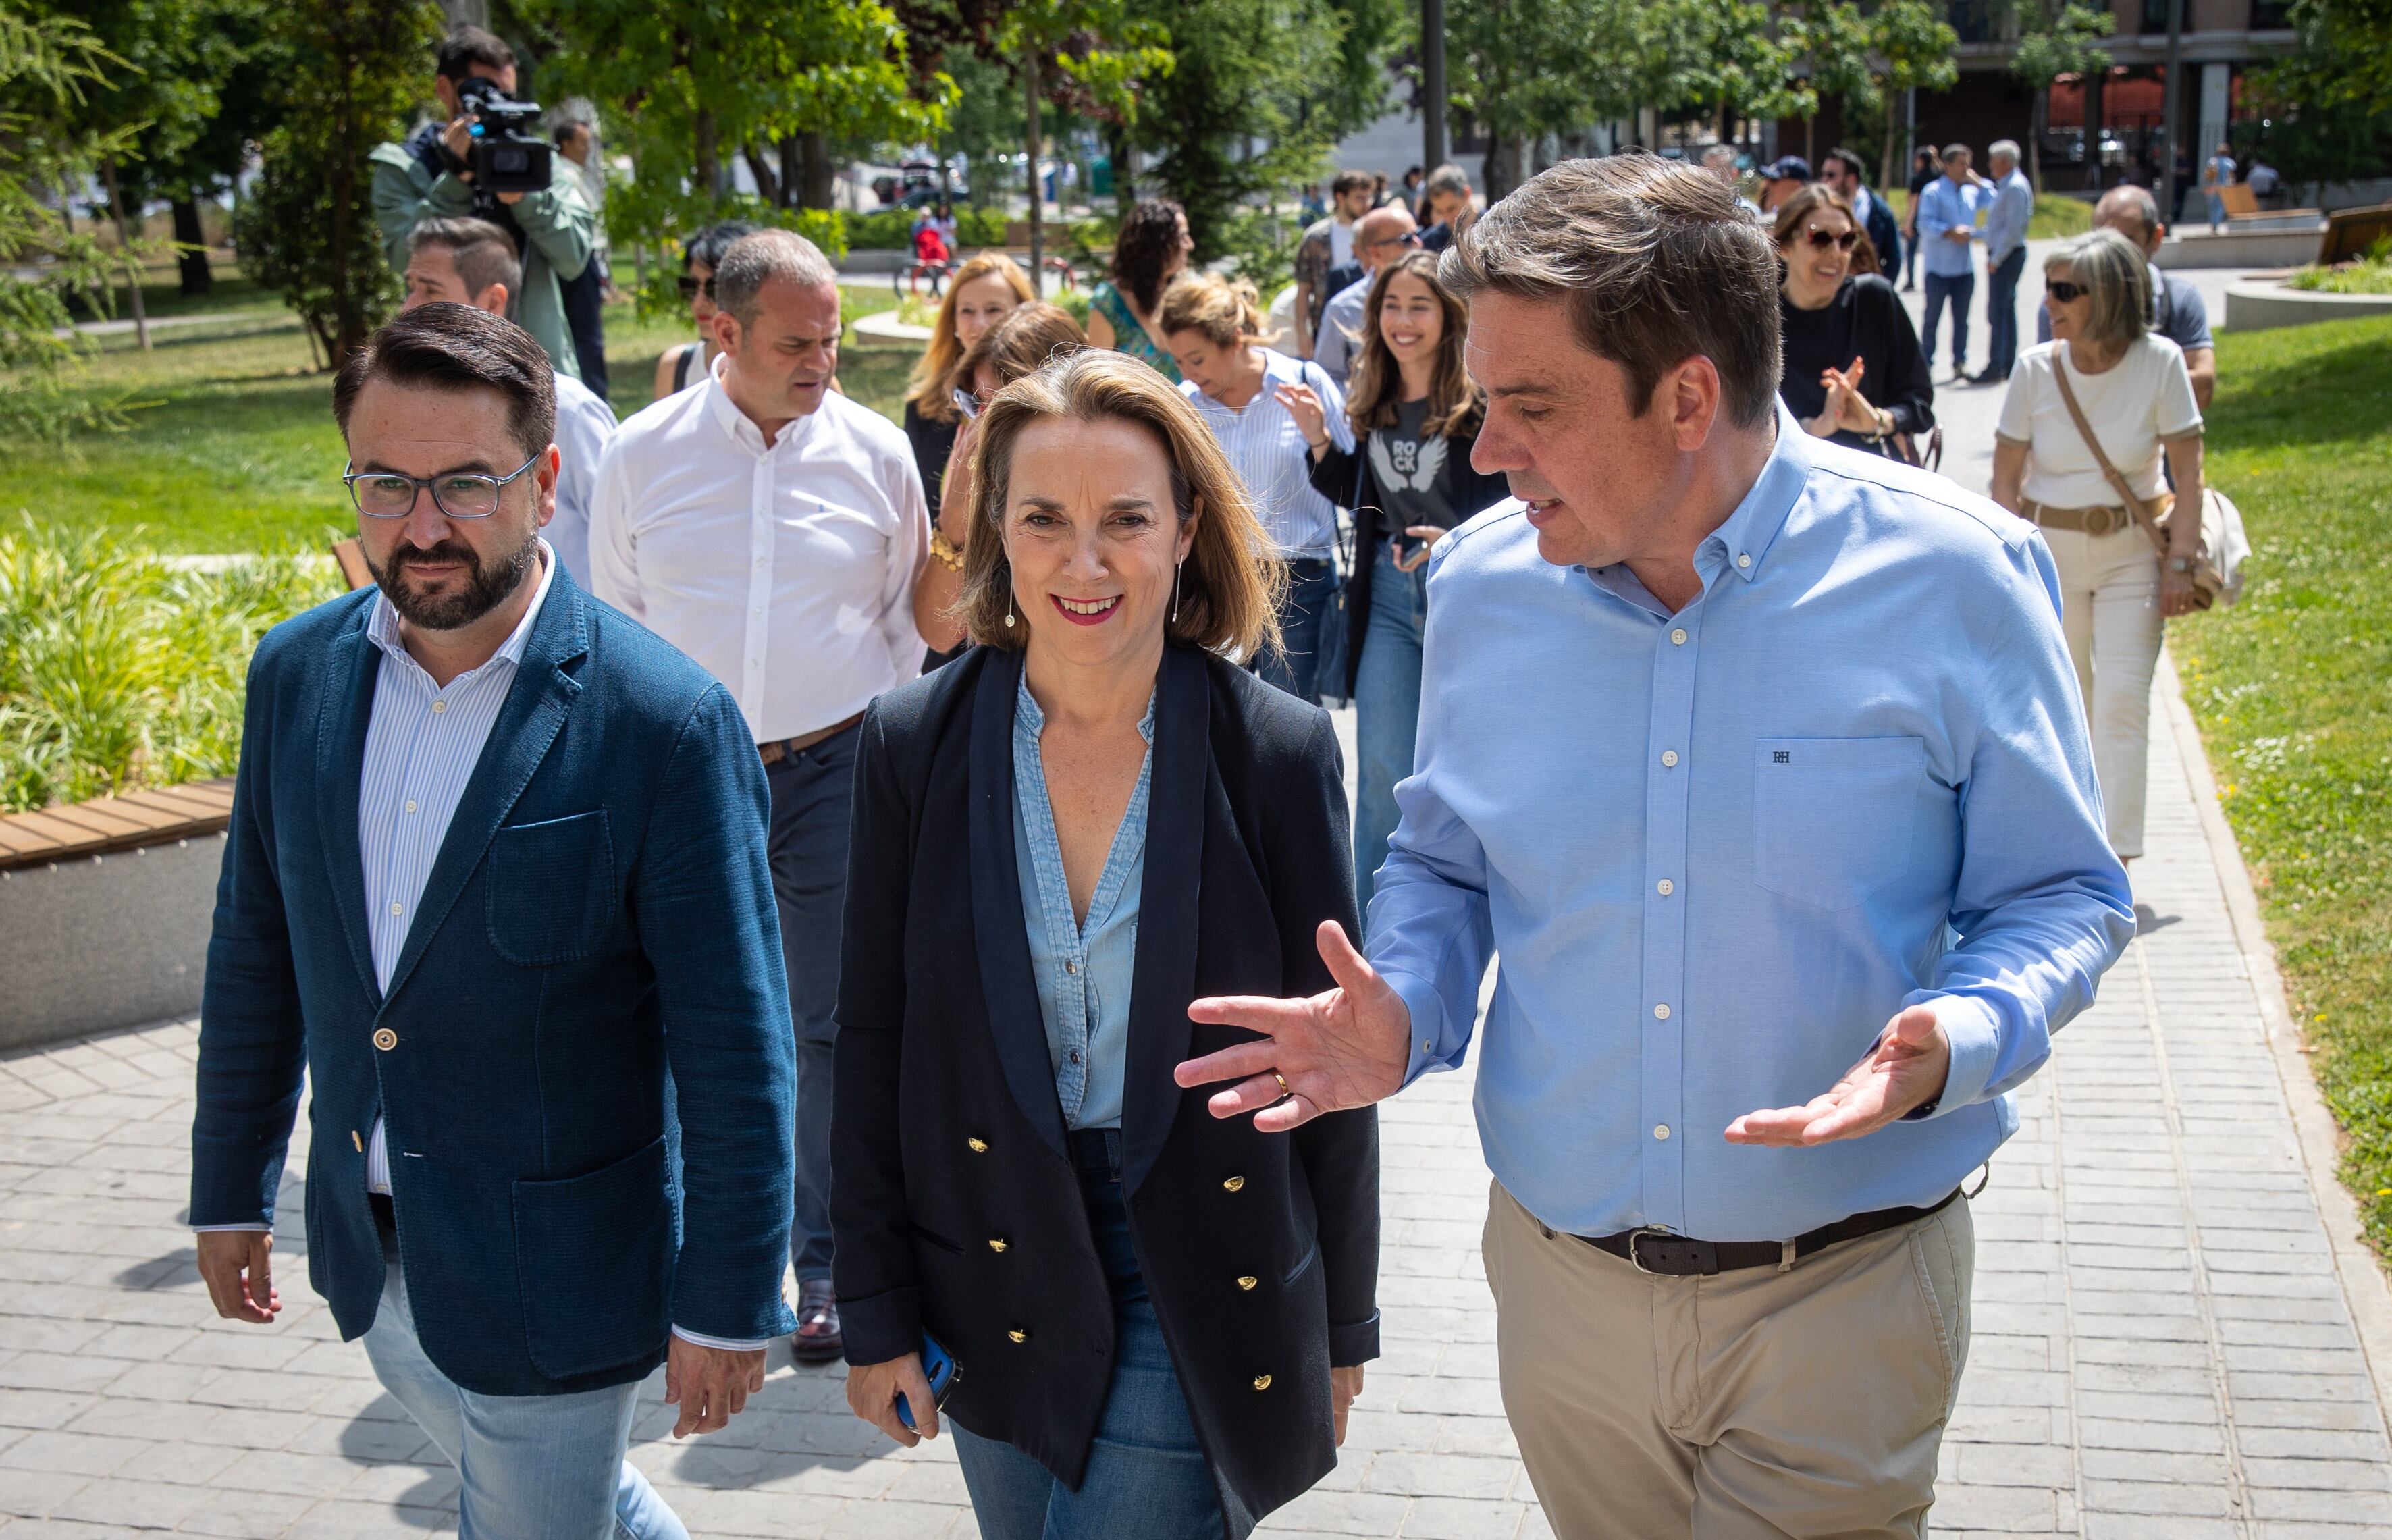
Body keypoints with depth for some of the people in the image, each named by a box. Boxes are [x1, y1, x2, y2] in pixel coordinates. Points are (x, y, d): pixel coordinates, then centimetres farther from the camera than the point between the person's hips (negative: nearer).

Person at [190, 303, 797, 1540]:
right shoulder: (296, 674, -3)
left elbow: (735, 1050, -16)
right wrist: (230, 1190, 14)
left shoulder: (666, 722, -20)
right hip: (368, 1262, 6)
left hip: (555, 1285, -6)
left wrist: (726, 1308, -13)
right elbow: (256, 952, 8)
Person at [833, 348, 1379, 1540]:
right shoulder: (918, 744, -5)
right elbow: (873, 1041, 1)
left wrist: (1342, 1328, 3)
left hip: (1202, 1296, -2)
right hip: (991, 1288, 3)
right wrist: (874, 1310, 2)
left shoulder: (1279, 751, -10)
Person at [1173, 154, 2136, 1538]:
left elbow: (2063, 896, -5)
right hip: (1562, 1277, 4)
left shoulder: (1953, 578, -13)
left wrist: (1958, 1039, -26)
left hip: (1840, 1302, -4)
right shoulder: (1483, 582, -3)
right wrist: (1403, 1015, -9)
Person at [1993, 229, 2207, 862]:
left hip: (2131, 552, -2)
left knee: (2122, 701, -10)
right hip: (2048, 548, 2)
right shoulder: (2036, 368, -7)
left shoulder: (2160, 362, -10)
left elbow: (2187, 470, -6)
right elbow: (2006, 478, 0)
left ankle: (2115, 862, -9)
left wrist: (2180, 563, -10)